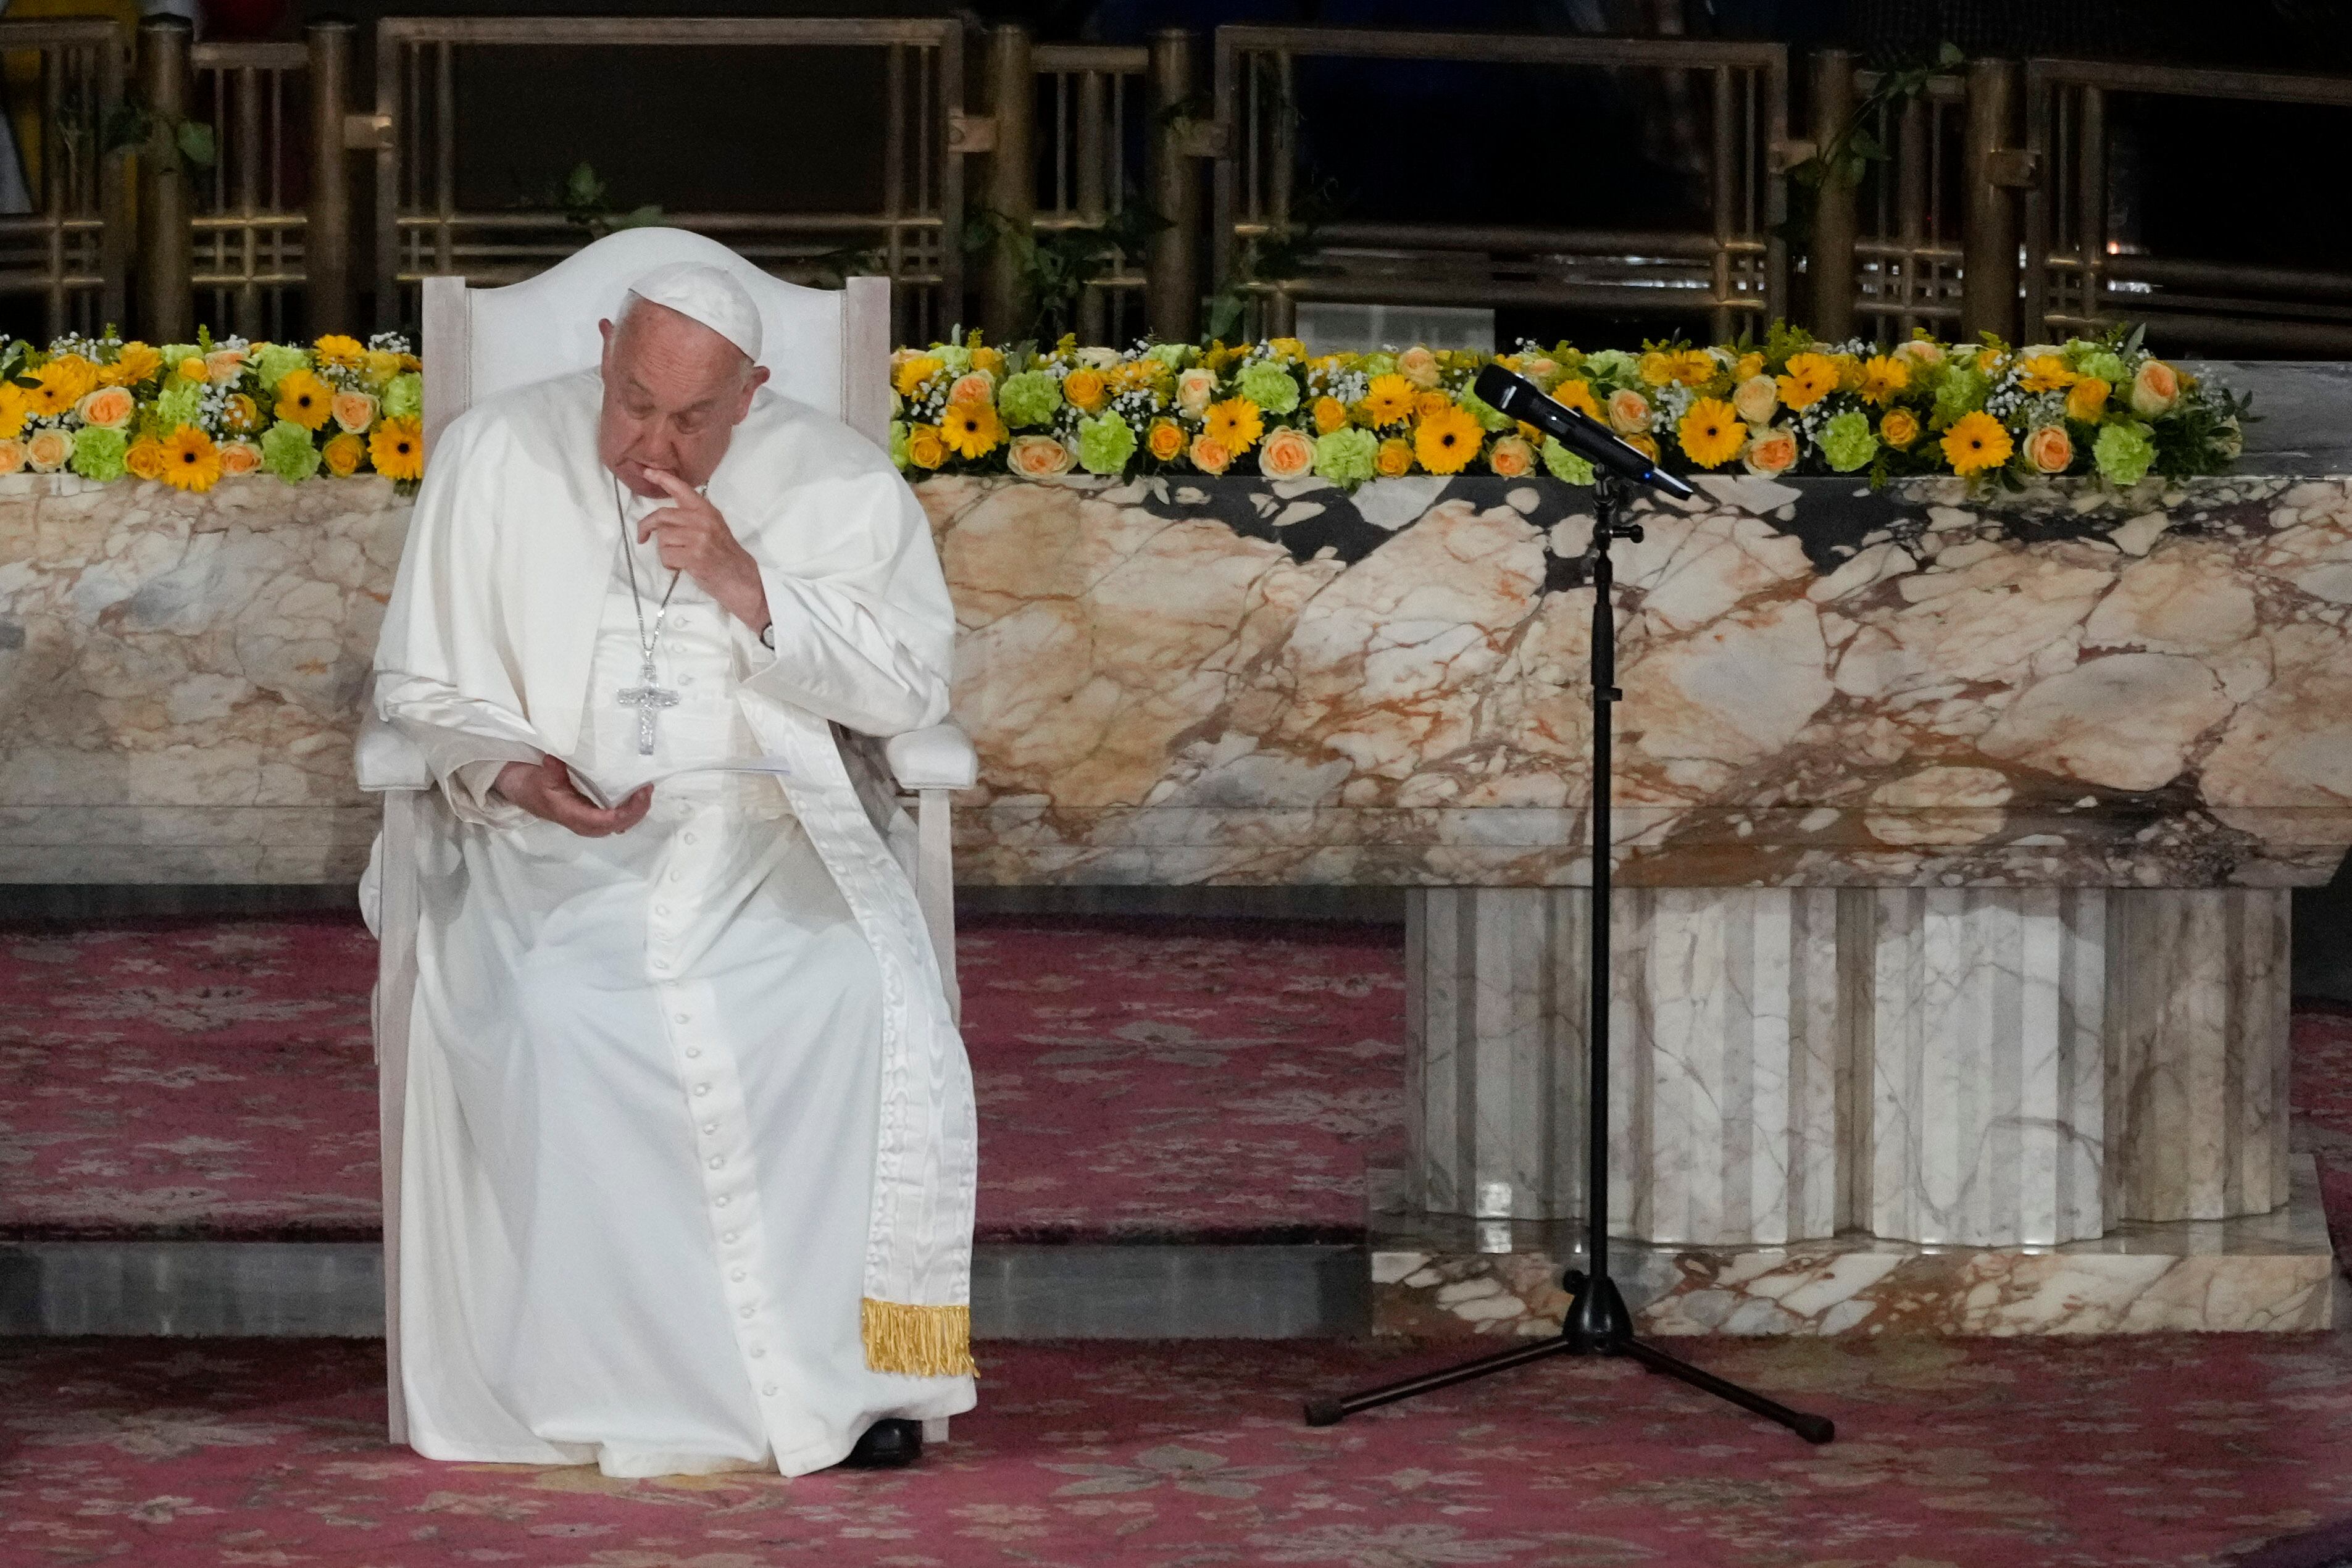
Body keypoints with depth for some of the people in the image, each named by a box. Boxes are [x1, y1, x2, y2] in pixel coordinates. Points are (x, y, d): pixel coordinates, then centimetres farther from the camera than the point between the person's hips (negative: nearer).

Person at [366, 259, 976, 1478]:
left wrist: (749, 587, -13)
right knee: (553, 1023, -33)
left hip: (768, 829, 0)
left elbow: (914, 689, -2)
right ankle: (622, 1388, -21)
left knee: (866, 1005, -31)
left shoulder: (836, 483, 5)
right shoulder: (495, 457, 6)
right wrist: (511, 772, -11)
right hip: (552, 835, 0)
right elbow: (419, 684, 10)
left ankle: (858, 1366, -17)